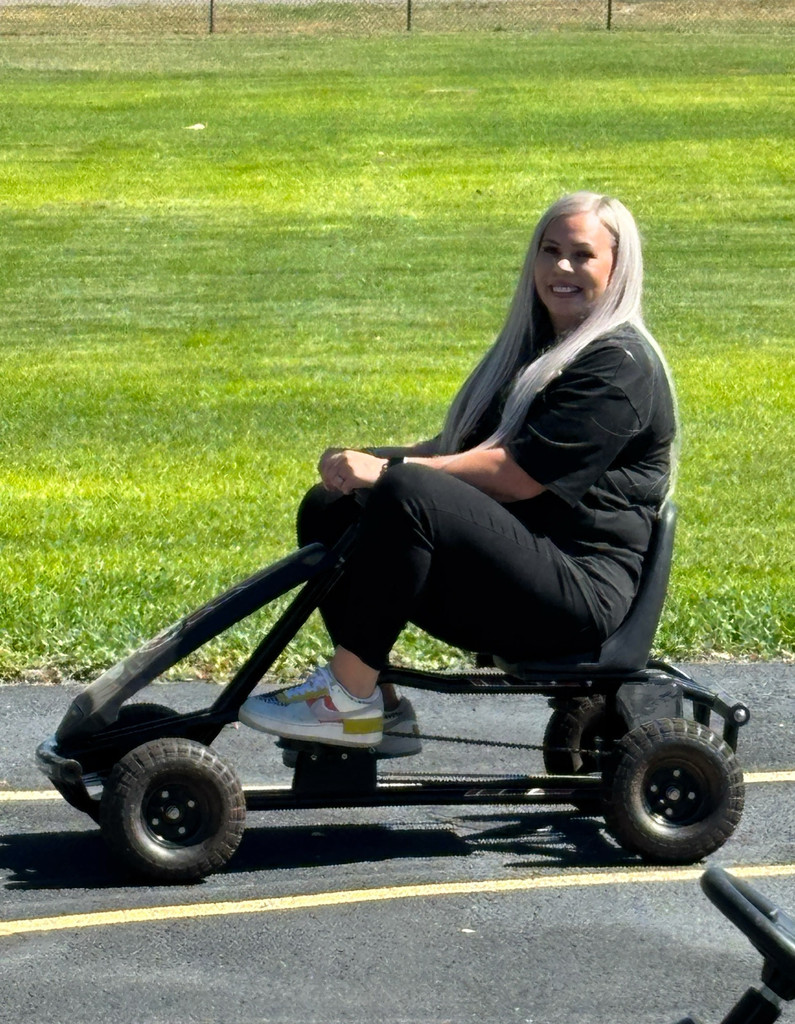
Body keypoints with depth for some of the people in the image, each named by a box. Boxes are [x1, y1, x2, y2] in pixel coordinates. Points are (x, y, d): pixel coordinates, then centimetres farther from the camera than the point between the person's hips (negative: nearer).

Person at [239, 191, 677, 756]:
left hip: (582, 589, -10)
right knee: (329, 509, 1)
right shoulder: (535, 345, 21)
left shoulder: (620, 365, -10)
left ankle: (348, 699, -25)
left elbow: (517, 473, -19)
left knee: (406, 494, -30)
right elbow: (468, 448, 15)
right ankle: (381, 707, -4)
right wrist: (366, 460, -3)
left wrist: (390, 470, -22)